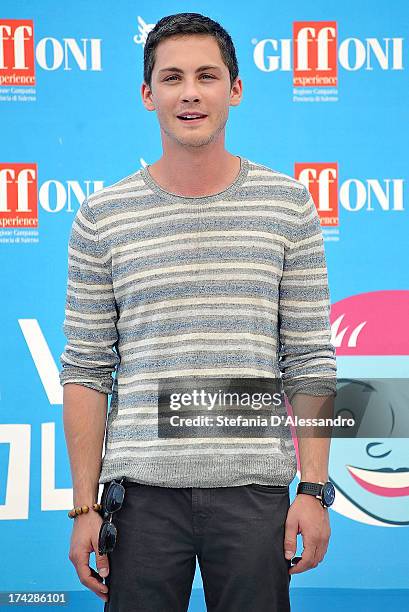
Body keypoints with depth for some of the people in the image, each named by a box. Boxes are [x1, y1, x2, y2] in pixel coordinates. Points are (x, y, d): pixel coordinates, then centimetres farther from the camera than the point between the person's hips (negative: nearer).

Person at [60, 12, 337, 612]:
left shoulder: (288, 203, 5)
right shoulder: (103, 216, 4)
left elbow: (310, 360, 5)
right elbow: (86, 371, 5)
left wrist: (314, 490, -1)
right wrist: (86, 507, 1)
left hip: (255, 492, 0)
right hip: (143, 493, 0)